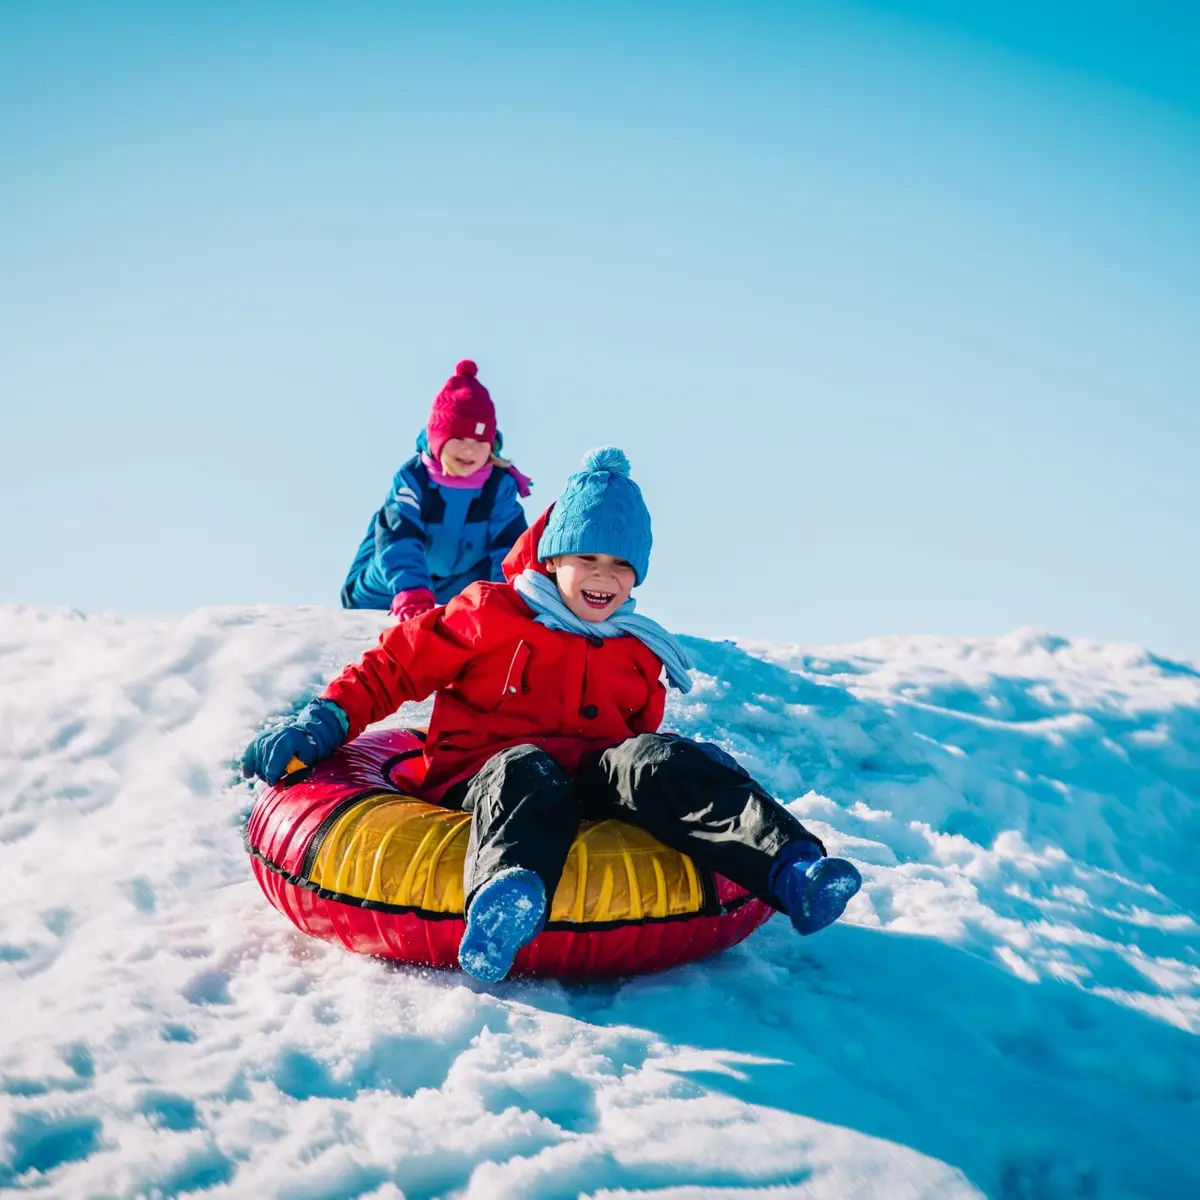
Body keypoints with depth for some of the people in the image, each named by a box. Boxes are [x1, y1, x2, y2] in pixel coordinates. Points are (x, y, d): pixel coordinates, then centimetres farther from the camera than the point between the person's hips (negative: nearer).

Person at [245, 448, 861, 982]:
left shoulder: (639, 654, 22)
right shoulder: (490, 614, 9)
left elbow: (642, 734, 27)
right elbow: (396, 665, 9)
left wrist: (696, 774, 8)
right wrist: (325, 722, -1)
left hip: (594, 780, 3)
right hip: (482, 776, -3)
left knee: (653, 761, -30)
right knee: (528, 773, -40)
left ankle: (789, 866, -49)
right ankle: (506, 895, -74)